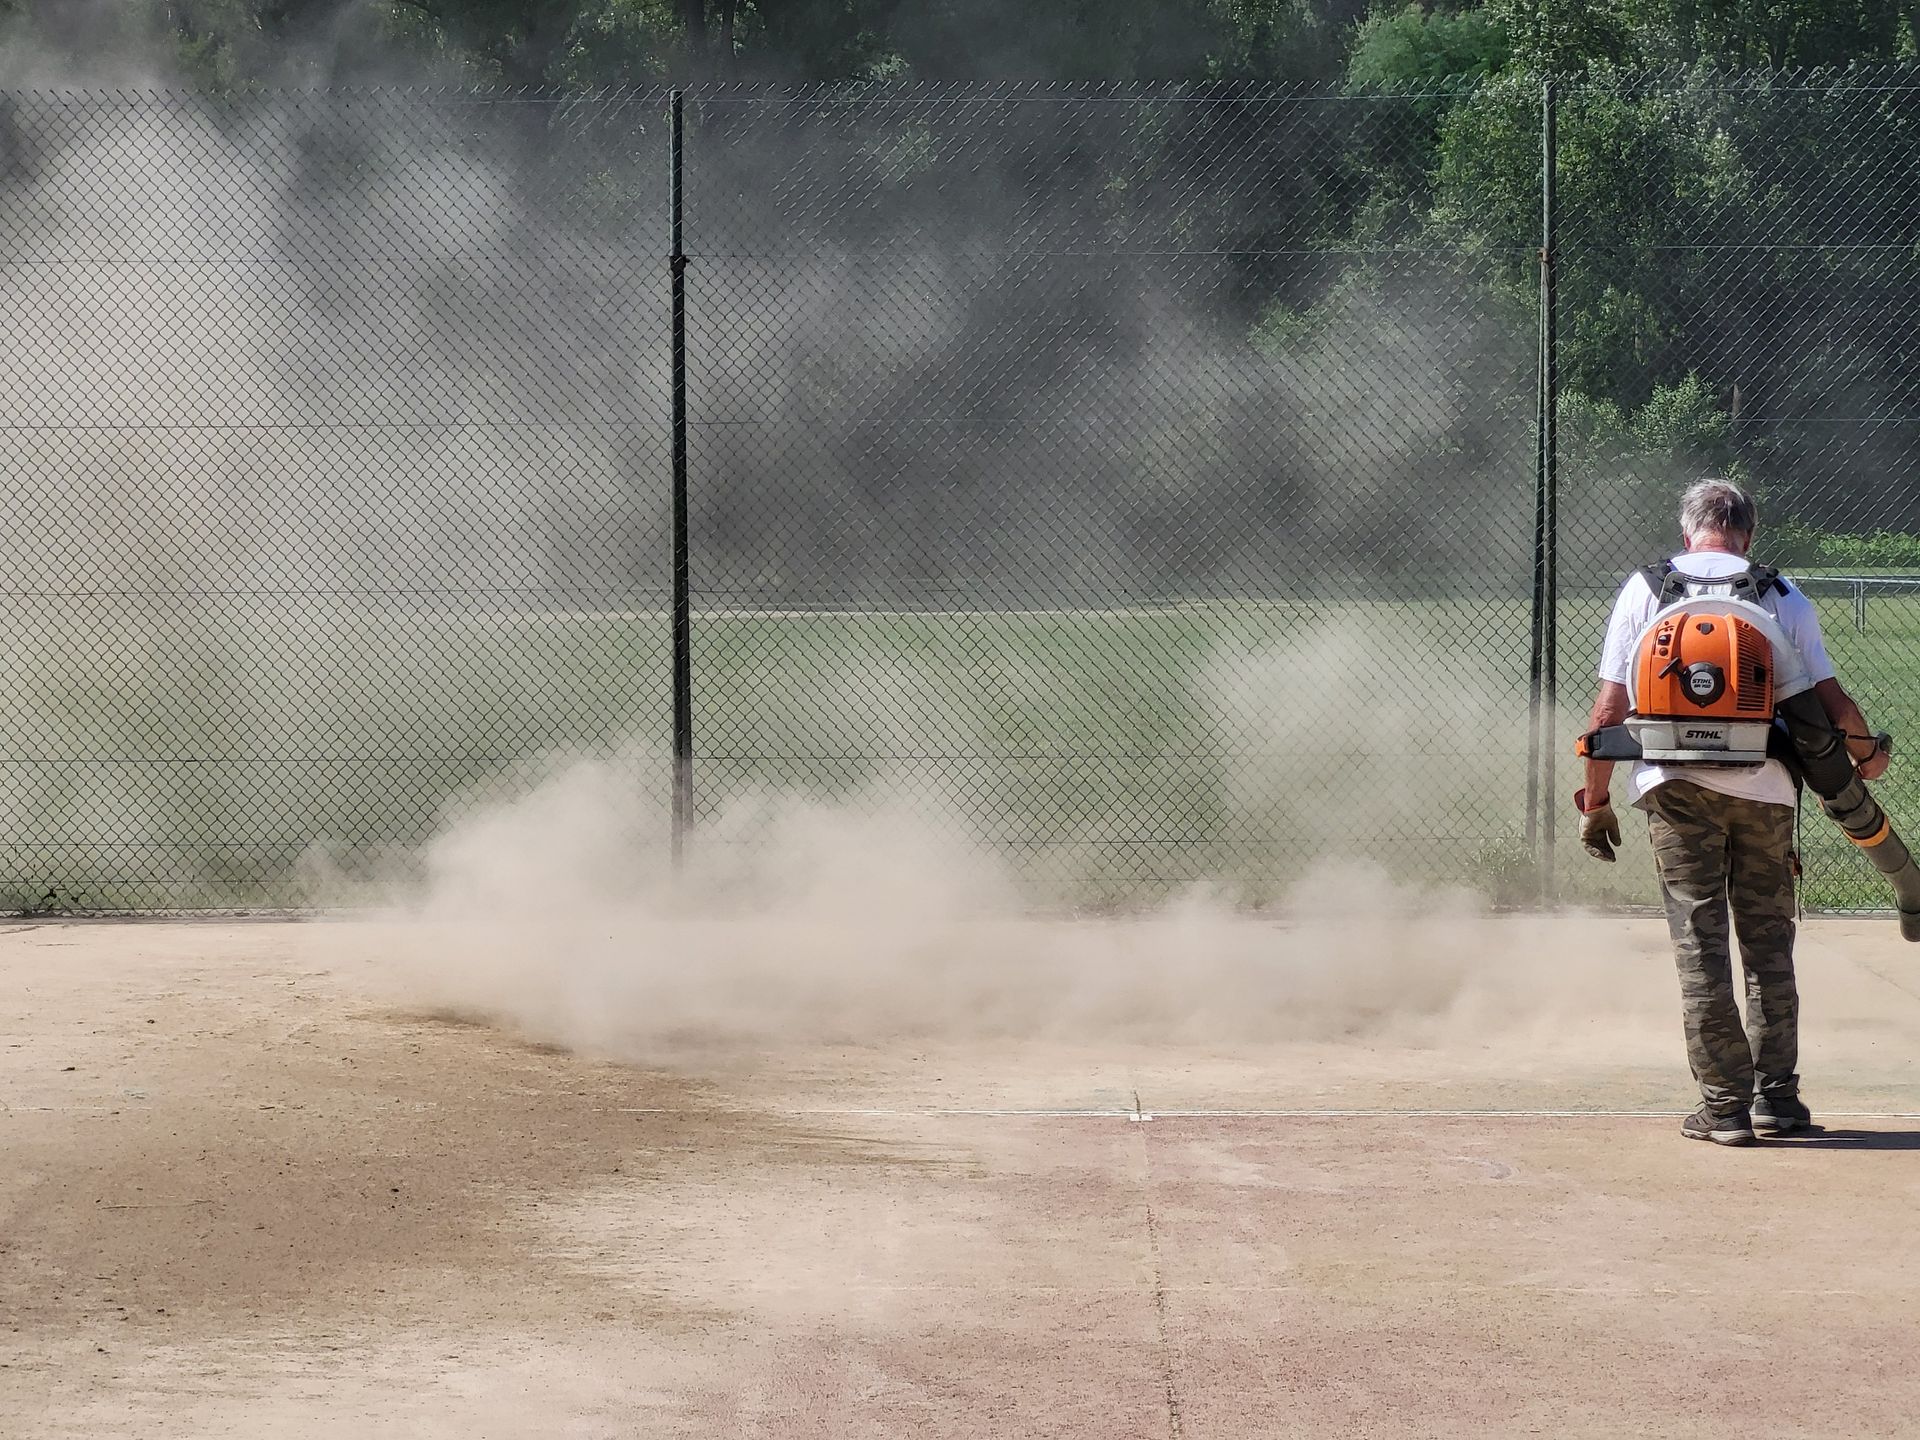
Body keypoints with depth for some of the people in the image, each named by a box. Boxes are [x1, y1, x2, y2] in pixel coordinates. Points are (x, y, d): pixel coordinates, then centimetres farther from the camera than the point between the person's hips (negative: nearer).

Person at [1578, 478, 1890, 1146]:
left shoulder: (1645, 589, 7)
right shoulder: (1783, 596, 7)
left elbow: (1609, 709, 3)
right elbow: (1833, 704, 2)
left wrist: (1595, 802, 11)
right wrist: (1868, 754, 22)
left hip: (1677, 784, -1)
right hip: (1765, 785, 1)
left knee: (1700, 943, 2)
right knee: (1768, 942, 12)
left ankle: (1724, 1104, 0)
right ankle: (1776, 1095, 11)